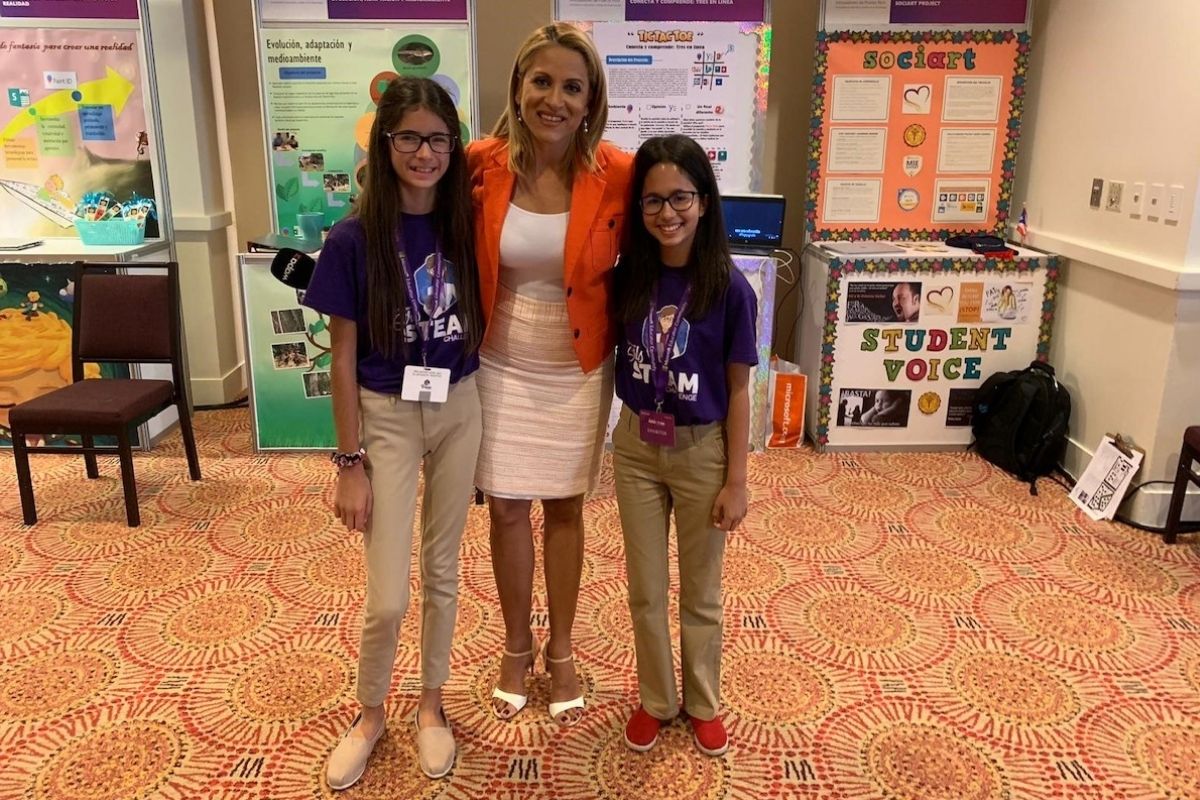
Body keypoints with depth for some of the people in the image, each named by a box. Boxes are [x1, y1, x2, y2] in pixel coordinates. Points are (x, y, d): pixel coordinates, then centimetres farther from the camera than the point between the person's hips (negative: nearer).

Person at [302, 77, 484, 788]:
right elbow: (344, 359, -8)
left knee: (442, 570, 15)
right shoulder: (355, 239, -11)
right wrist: (350, 463, -8)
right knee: (388, 597, 0)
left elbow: (481, 326, 7)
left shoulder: (465, 225, -3)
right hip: (387, 416, -2)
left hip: (458, 410, 3)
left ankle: (432, 703, 36)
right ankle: (370, 713, 29)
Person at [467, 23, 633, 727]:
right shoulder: (481, 165, -11)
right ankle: (518, 646, 35)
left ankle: (561, 652, 34)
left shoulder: (618, 175, -15)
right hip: (501, 367, 1)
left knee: (565, 509, 13)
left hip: (578, 371, -1)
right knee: (508, 508, 11)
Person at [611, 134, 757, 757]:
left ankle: (704, 703, 37)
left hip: (702, 450, -2)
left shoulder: (729, 288, -14)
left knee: (701, 592, 15)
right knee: (646, 589, 15)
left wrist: (736, 481, -8)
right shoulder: (627, 277, -6)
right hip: (635, 446, 3)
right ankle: (656, 699, 37)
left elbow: (738, 390, -9)